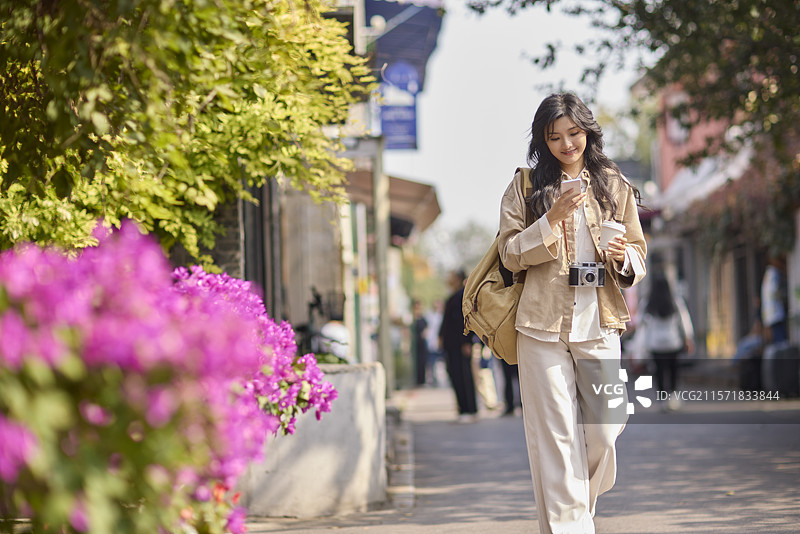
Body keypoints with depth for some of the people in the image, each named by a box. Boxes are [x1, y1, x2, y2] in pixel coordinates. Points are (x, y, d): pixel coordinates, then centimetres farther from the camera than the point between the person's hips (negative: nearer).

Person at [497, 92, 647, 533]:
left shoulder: (614, 186, 11)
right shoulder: (525, 186, 5)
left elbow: (639, 250, 15)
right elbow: (510, 255, -1)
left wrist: (623, 258, -8)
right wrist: (552, 220, -15)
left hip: (599, 325, 2)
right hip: (542, 327, -2)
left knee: (603, 431, 2)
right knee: (555, 436, -2)